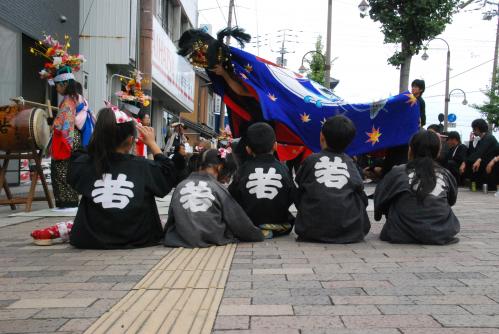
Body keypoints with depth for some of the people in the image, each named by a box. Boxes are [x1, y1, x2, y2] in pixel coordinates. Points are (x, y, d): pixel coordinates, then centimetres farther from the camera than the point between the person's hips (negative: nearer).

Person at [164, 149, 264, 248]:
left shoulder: (180, 187, 3)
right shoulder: (218, 189, -5)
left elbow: (170, 219, 13)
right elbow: (238, 221, 1)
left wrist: (167, 237, 31)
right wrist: (259, 236, 15)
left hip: (181, 240, 4)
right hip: (213, 241, -3)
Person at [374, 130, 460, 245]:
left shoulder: (398, 172, -5)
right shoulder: (446, 174, 1)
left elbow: (380, 197, 7)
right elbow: (452, 200, 16)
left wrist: (378, 214, 28)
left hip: (404, 234, -2)